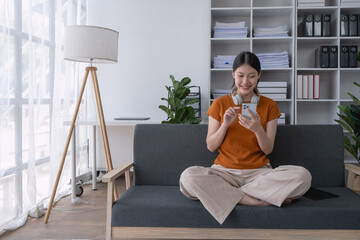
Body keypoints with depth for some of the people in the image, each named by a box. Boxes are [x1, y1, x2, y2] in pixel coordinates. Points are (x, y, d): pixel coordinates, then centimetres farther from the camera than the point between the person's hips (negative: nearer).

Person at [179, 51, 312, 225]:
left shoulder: (269, 105, 6)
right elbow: (211, 146, 4)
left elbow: (268, 149, 2)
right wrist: (225, 124, -13)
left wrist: (258, 129, -18)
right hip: (225, 170, 0)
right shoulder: (219, 104, 5)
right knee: (188, 177, -31)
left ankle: (226, 193, -21)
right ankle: (258, 200, -23)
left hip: (259, 172, 1)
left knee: (303, 176, -28)